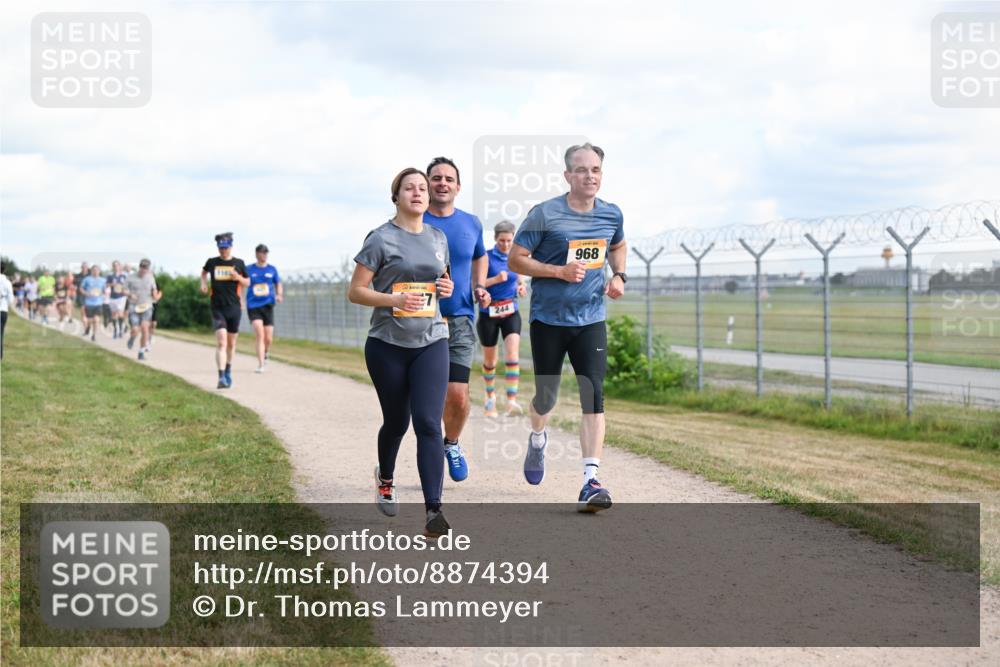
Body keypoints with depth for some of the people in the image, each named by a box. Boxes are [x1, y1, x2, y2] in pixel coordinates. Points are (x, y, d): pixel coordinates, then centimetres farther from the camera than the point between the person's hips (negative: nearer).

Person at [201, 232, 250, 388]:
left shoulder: (238, 263, 3)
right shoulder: (212, 262, 4)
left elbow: (247, 282, 11)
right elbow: (204, 272, 26)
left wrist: (238, 277, -10)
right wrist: (203, 283, 8)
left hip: (234, 308, 2)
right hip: (218, 309, -2)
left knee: (231, 343, 14)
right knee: (221, 342, -15)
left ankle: (228, 370, 36)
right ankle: (221, 377, -22)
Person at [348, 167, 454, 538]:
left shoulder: (438, 238, 10)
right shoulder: (381, 239, -6)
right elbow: (355, 291, -7)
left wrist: (448, 288, 2)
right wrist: (395, 300, -22)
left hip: (431, 343, 2)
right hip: (388, 344, -2)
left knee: (428, 424, -11)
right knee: (396, 421, 12)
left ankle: (434, 512, -16)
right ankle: (385, 477, 45)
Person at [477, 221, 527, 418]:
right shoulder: (487, 257, -7)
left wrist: (521, 288, -3)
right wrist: (496, 279, -25)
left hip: (511, 312, 2)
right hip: (488, 313, -2)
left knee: (513, 354, -18)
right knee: (490, 359, 11)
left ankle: (512, 400, -23)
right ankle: (490, 396, 35)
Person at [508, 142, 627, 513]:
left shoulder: (611, 215, 3)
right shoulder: (544, 215, -10)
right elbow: (516, 260, -8)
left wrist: (619, 276, 6)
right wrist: (560, 271, -20)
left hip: (590, 321, 2)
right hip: (548, 319, -2)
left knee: (594, 396, -12)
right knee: (546, 395, 10)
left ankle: (590, 481, -15)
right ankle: (538, 439, 46)